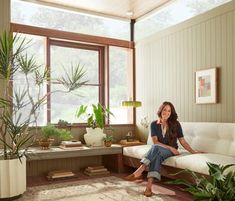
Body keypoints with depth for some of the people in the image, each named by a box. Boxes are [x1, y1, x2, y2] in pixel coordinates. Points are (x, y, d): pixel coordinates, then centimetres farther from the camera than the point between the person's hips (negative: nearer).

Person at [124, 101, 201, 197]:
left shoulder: (175, 124, 1)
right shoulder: (154, 124, 1)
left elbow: (182, 141, 4)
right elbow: (155, 142, -6)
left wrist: (193, 152, -3)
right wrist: (170, 147, -16)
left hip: (171, 151, -1)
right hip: (157, 150, 1)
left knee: (155, 148, -36)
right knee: (156, 155, -38)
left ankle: (139, 171, -48)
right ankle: (149, 185, -49)